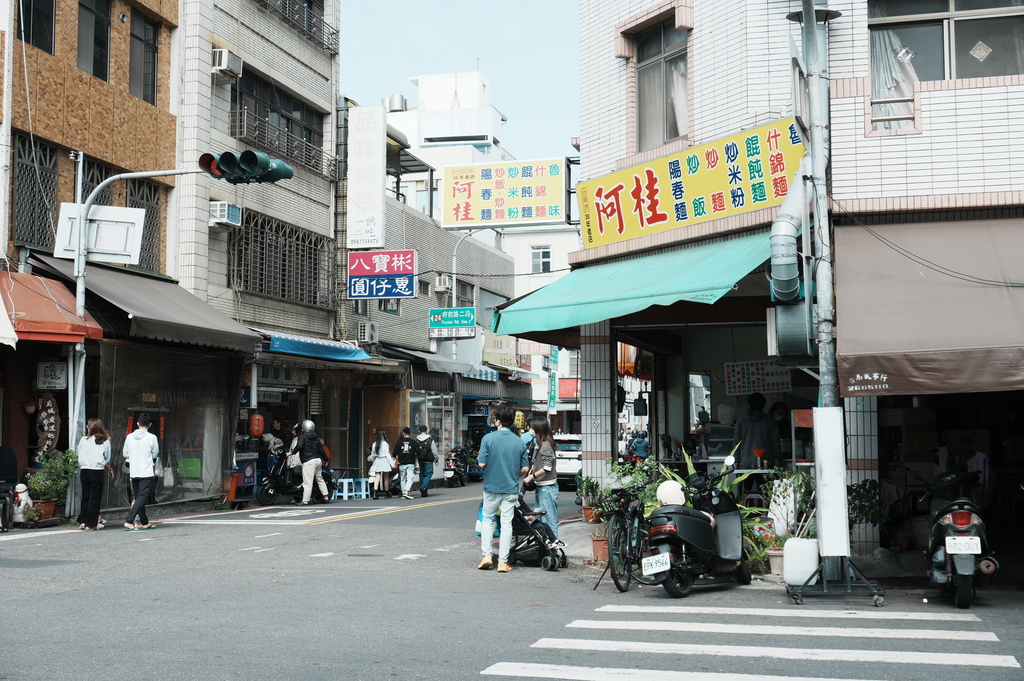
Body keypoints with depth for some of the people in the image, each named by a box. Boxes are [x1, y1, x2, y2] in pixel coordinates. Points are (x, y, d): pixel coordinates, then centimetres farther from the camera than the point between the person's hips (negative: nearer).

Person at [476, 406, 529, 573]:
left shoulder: (488, 438, -10)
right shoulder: (519, 442, 0)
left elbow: (482, 463, -13)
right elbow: (525, 468, 1)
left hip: (492, 487, -1)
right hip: (511, 489, 2)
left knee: (488, 519, 15)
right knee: (507, 523, 5)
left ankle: (487, 555, 6)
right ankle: (503, 561, 5)